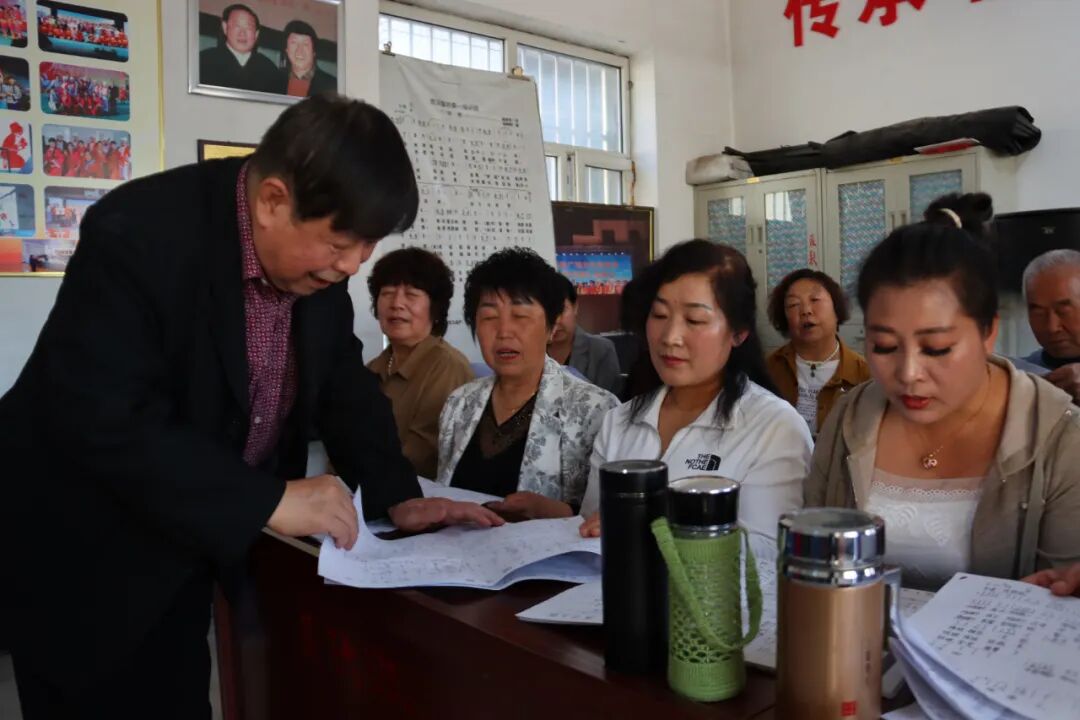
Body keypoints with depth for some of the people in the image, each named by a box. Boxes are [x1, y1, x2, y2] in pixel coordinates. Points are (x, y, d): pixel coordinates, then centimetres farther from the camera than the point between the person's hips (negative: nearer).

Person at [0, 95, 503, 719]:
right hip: (79, 556, -5)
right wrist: (270, 501, -31)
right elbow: (103, 420, -32)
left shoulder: (319, 256, -6)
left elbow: (342, 382, 4)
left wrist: (398, 495, -7)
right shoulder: (139, 233, -27)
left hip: (189, 543, 6)